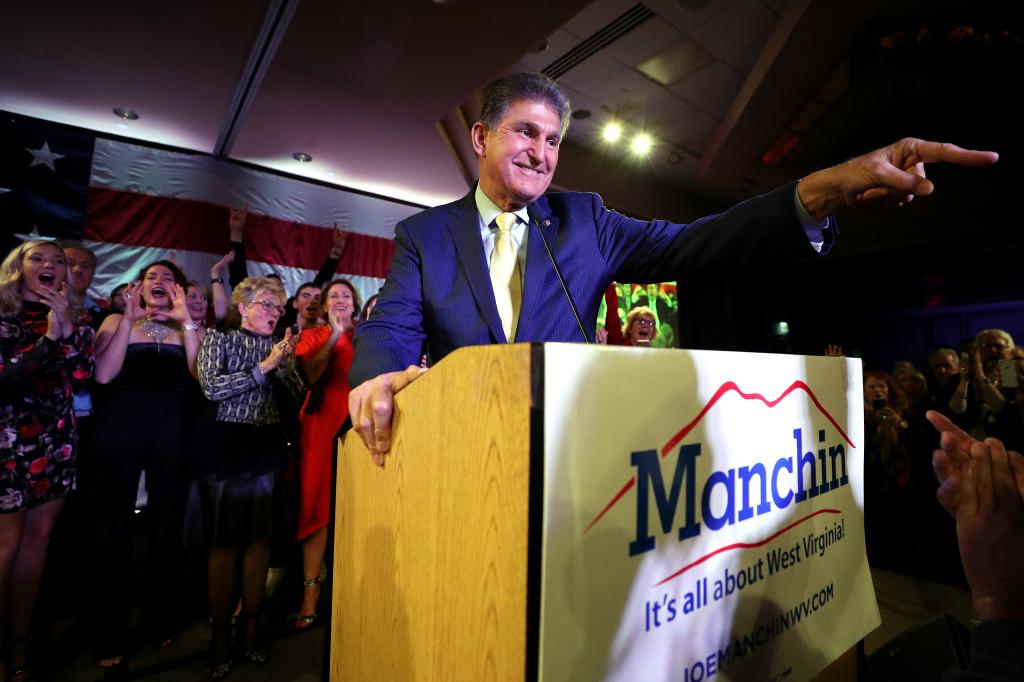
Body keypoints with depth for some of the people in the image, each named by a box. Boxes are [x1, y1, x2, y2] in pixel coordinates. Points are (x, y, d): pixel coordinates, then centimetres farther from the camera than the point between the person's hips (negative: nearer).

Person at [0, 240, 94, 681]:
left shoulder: (75, 319, 9)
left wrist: (68, 328, -13)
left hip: (57, 440, 3)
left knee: (39, 536, 8)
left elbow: (84, 371, -4)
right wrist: (49, 337, -16)